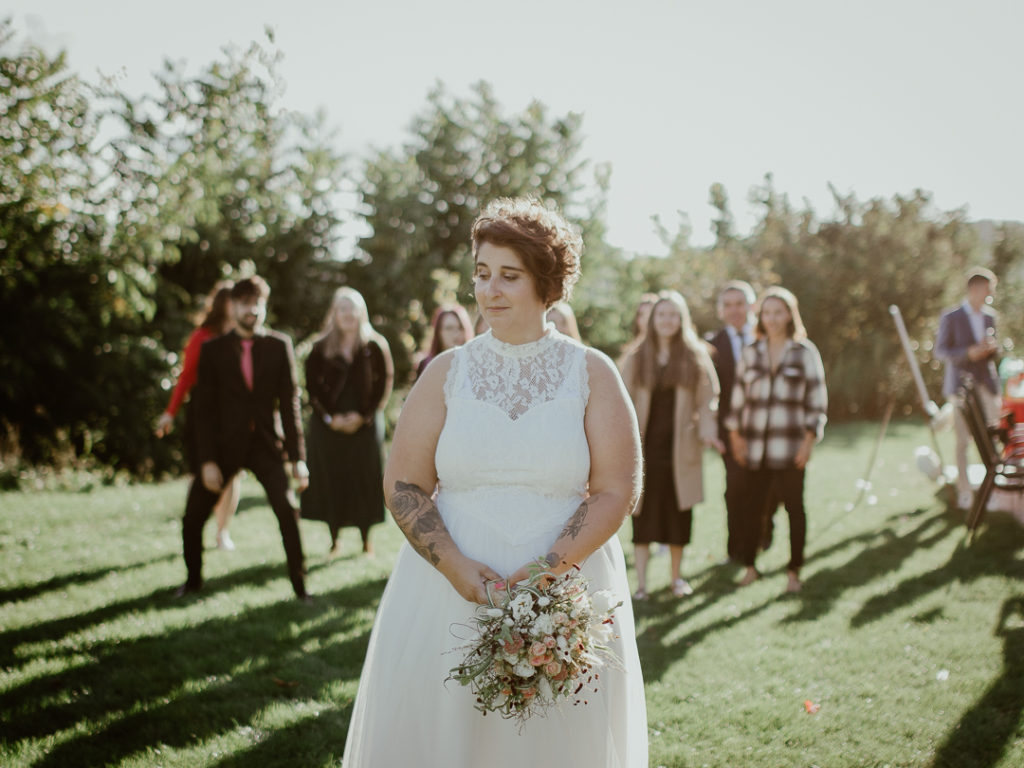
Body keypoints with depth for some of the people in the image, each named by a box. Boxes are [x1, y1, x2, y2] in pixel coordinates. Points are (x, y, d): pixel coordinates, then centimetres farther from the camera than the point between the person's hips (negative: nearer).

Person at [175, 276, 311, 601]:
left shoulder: (279, 346, 1)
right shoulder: (213, 349, 1)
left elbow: (289, 402, 1)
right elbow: (204, 408, 0)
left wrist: (297, 456, -4)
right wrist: (207, 460, -9)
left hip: (267, 443, -1)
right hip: (226, 445, 1)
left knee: (287, 512, -16)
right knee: (193, 517, 2)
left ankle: (300, 585, -2)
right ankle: (193, 579, 26)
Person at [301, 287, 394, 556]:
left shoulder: (375, 346, 1)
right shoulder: (321, 348, 4)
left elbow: (384, 384, -1)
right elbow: (312, 387, 2)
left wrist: (363, 416, -10)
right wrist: (330, 418, -9)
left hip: (364, 425, -1)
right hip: (328, 426, 1)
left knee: (364, 481, 1)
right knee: (331, 481, 2)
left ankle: (366, 540, 14)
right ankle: (335, 539, 14)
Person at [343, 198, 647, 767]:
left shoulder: (591, 374, 1)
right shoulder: (449, 372, 4)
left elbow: (616, 491, -3)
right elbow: (403, 485, 2)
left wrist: (550, 570, -15)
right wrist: (455, 565, -12)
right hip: (449, 589, 1)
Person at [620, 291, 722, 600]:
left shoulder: (696, 357, 5)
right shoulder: (637, 358, 6)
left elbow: (707, 399, 4)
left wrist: (707, 430, -12)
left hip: (680, 448, 0)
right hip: (645, 445, 0)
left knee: (679, 513, 5)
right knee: (643, 514, -3)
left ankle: (677, 577, 21)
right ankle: (641, 583, 2)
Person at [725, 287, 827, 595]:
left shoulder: (805, 353, 3)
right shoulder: (750, 353, 10)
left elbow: (817, 400, 2)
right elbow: (739, 396, 14)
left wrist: (809, 441, -5)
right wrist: (735, 436, 10)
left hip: (790, 447, -2)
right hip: (756, 447, 2)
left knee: (794, 507, 2)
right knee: (754, 508, 3)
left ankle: (794, 571, 10)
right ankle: (749, 566, 15)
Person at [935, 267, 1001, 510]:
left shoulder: (989, 316, 12)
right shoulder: (951, 317, -3)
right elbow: (940, 351, -5)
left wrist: (993, 348, -4)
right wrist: (969, 353, -19)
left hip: (987, 384, 4)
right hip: (962, 385, -4)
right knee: (963, 439, -2)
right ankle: (964, 491, 5)